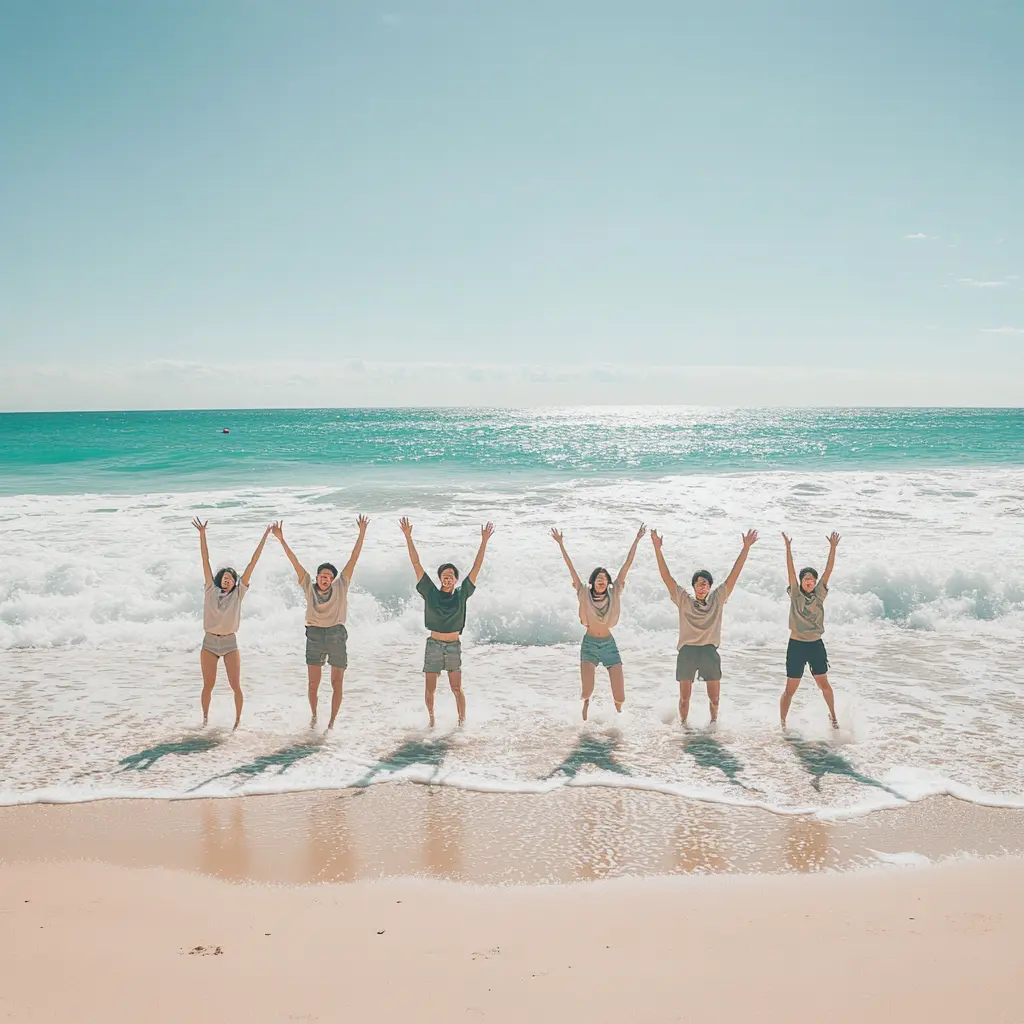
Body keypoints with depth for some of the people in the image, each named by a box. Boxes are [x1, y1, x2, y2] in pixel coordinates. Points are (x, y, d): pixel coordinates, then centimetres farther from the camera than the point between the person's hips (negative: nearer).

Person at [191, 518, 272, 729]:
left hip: (230, 643, 0)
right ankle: (205, 718, 23)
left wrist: (264, 538, -6)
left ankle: (238, 719, 15)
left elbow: (252, 563, -3)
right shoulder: (211, 589, 2)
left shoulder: (238, 593, 1)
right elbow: (205, 560, -3)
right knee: (208, 685, 5)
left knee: (235, 685, 0)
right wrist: (202, 534, -8)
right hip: (209, 642, 0)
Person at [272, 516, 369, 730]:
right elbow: (295, 562, -1)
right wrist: (281, 540, -5)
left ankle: (332, 722, 16)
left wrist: (362, 533, -8)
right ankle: (313, 716, 31)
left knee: (337, 684, 4)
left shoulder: (341, 587, 1)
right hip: (314, 636, 0)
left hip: (337, 636, 0)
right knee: (313, 683, 8)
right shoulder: (309, 587, 3)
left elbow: (353, 559, -3)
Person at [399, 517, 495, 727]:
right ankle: (431, 718, 24)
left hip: (454, 646, 0)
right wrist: (408, 537, -5)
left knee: (457, 688, -1)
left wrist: (484, 541, -3)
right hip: (434, 645, 0)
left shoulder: (461, 595, 1)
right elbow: (416, 564, -2)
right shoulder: (431, 593, 0)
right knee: (430, 688, 5)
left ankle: (462, 719, 12)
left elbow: (476, 567, 1)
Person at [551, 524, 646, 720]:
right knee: (587, 692, -11)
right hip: (589, 643, -1)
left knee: (620, 696, -4)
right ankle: (584, 719, 26)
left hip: (608, 644, 1)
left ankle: (618, 707, 35)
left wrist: (636, 540, -4)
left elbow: (627, 564, -2)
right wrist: (561, 545, -8)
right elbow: (571, 567, -5)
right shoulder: (585, 594, -2)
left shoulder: (614, 593, 0)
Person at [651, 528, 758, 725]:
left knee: (714, 698, 5)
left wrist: (746, 548, -1)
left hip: (709, 651, 1)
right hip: (687, 651, -1)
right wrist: (657, 549, -8)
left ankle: (714, 721, 31)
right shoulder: (684, 600, 4)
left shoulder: (717, 599, 7)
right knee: (684, 697, 5)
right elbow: (666, 576, -1)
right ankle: (683, 724, 27)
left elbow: (734, 574, 4)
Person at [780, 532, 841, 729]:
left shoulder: (819, 595, 4)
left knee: (824, 684, 14)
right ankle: (782, 724, 9)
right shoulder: (795, 595, -3)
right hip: (796, 645, -3)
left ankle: (833, 716, 36)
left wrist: (833, 548, -11)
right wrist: (788, 548, -24)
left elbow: (828, 571, -4)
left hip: (816, 645, 3)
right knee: (790, 689, 0)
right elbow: (790, 571, -14)